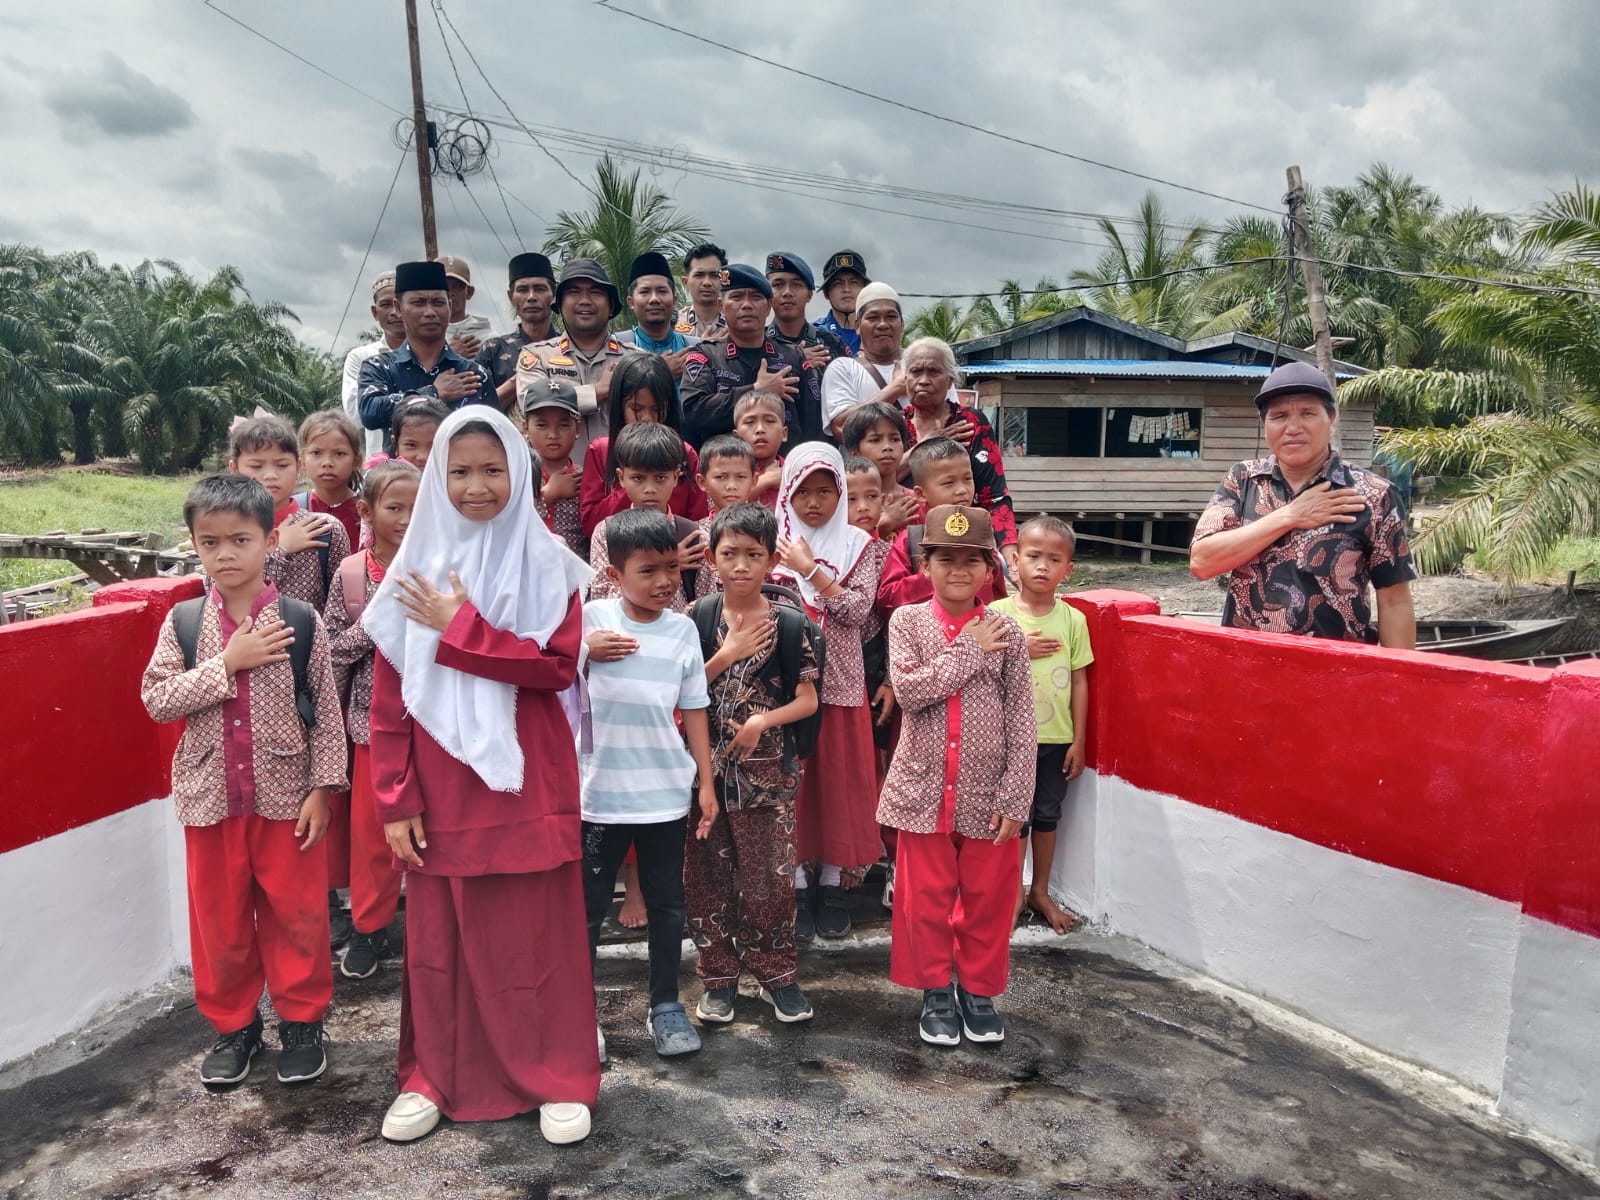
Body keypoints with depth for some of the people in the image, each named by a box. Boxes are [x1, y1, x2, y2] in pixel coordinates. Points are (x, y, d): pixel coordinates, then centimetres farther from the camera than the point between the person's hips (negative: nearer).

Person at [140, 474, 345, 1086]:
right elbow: (156, 698, -8)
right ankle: (232, 1024, 33)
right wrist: (227, 664, -19)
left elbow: (326, 710, -5)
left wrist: (322, 788, -7)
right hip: (210, 794, 2)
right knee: (220, 917, 14)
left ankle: (302, 1020, 28)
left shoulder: (300, 621, -8)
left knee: (297, 914, 9)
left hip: (286, 793, -2)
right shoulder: (183, 622, -2)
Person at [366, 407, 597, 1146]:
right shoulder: (415, 570, 3)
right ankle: (433, 1077, 29)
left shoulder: (547, 565, -2)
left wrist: (459, 629, -15)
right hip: (439, 788, 2)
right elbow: (388, 696, 2)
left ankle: (558, 1076, 22)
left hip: (526, 781, -2)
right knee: (438, 936, 12)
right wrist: (395, 798, -3)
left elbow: (558, 666, -13)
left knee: (537, 932, 7)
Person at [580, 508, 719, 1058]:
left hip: (667, 791, 2)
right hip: (601, 791, -2)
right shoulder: (590, 619, -7)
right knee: (589, 905, 8)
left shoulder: (683, 629, 1)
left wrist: (705, 784, 5)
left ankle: (666, 1006, 28)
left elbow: (694, 711, 5)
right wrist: (583, 650, -20)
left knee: (667, 904, 13)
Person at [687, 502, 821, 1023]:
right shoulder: (698, 618, 0)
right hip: (706, 764, 1)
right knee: (708, 876, 8)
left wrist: (763, 720, -16)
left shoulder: (789, 623, -2)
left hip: (767, 767, -1)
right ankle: (718, 976, 24)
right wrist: (728, 654, -13)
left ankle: (777, 973, 22)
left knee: (770, 877, 3)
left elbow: (808, 700, -1)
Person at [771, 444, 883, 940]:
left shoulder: (858, 544, 3)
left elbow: (859, 610, -10)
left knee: (838, 780, 6)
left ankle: (832, 881, 20)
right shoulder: (774, 542, 3)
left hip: (838, 682, 0)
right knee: (789, 780, 5)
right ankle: (797, 881, 19)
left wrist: (810, 570, -12)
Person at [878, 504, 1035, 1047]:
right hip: (924, 790, 0)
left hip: (987, 793, 1)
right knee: (926, 897, 9)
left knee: (988, 898, 11)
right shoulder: (908, 621, -3)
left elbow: (1021, 723, -3)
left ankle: (979, 990, 31)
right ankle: (935, 992, 28)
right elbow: (907, 689, -18)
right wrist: (969, 652, -15)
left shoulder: (1006, 633, -3)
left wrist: (1014, 797, -7)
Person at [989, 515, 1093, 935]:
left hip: (1056, 737, 2)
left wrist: (1079, 741, 0)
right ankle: (1014, 891, 26)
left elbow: (1079, 681, 0)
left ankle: (1041, 891, 30)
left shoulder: (1073, 619, -3)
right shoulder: (997, 613, -7)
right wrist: (1020, 651, -19)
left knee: (1048, 814, 14)